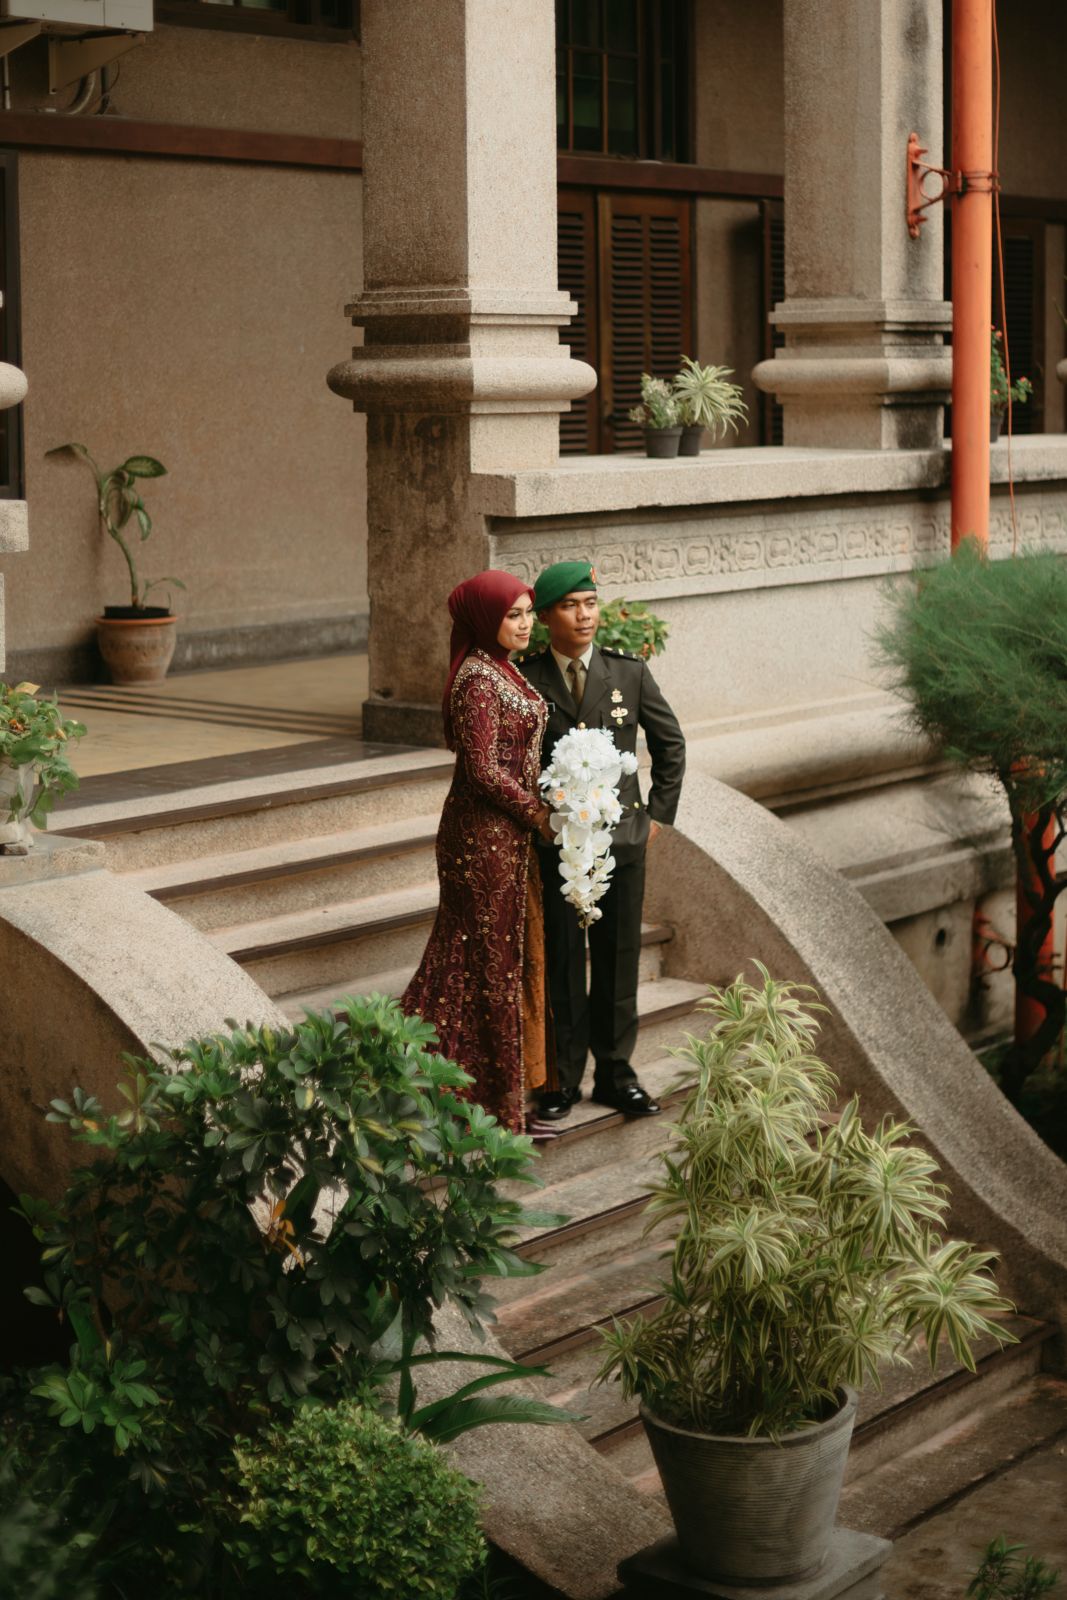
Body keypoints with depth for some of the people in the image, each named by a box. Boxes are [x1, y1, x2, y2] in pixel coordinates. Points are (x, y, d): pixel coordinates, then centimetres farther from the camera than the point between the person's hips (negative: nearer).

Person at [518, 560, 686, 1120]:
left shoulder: (629, 673, 1)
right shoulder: (526, 680, -4)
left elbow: (670, 743, 12)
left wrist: (658, 813, 9)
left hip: (620, 841, 2)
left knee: (618, 958, 8)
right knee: (561, 963, 5)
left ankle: (615, 1072, 19)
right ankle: (563, 1077, 15)